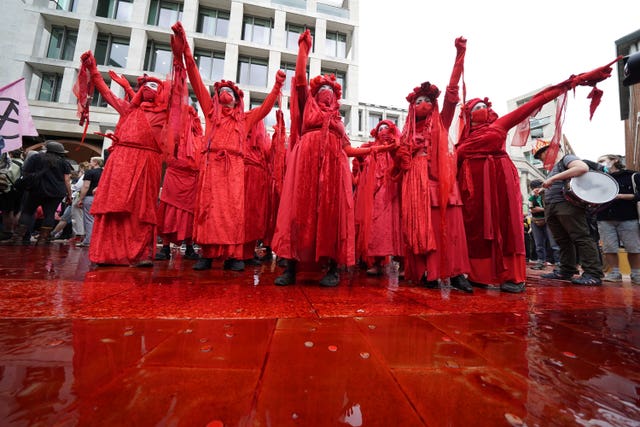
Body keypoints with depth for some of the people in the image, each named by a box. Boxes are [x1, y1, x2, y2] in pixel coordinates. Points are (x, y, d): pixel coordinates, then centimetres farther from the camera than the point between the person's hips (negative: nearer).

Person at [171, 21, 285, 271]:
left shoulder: (244, 118, 25)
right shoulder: (211, 110, 22)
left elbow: (265, 107, 26)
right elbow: (196, 80, 18)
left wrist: (277, 87, 21)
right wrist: (184, 48, 14)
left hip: (234, 165, 1)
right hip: (212, 162, 0)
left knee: (233, 208, -8)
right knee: (209, 206, -7)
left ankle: (233, 255, -7)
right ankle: (207, 253, -3)